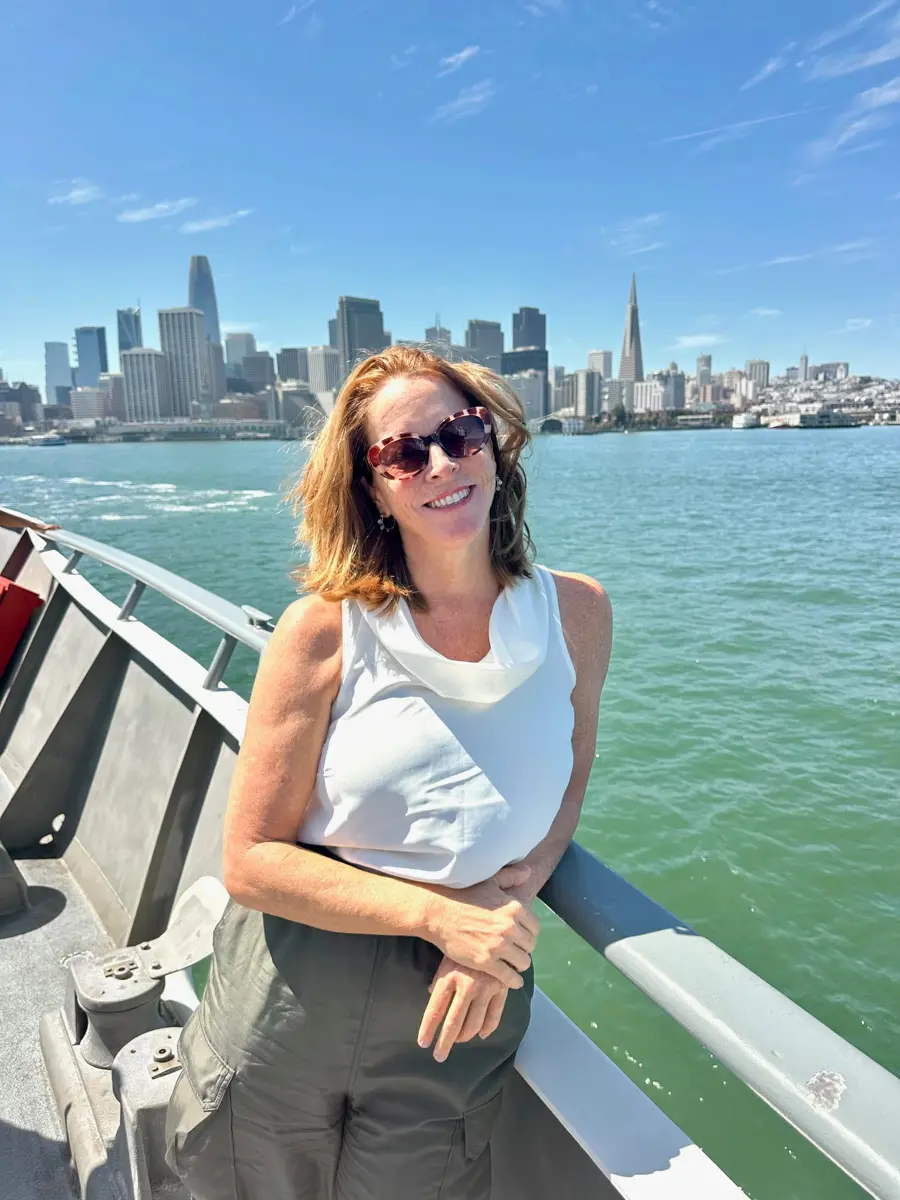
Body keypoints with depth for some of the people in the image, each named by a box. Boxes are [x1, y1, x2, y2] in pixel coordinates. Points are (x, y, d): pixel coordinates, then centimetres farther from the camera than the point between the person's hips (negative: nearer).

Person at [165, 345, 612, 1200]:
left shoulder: (576, 612, -7)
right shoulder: (325, 630, -16)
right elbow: (251, 861, -13)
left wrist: (509, 902, -12)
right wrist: (440, 913, -20)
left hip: (458, 1013, 2)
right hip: (287, 1007, -1)